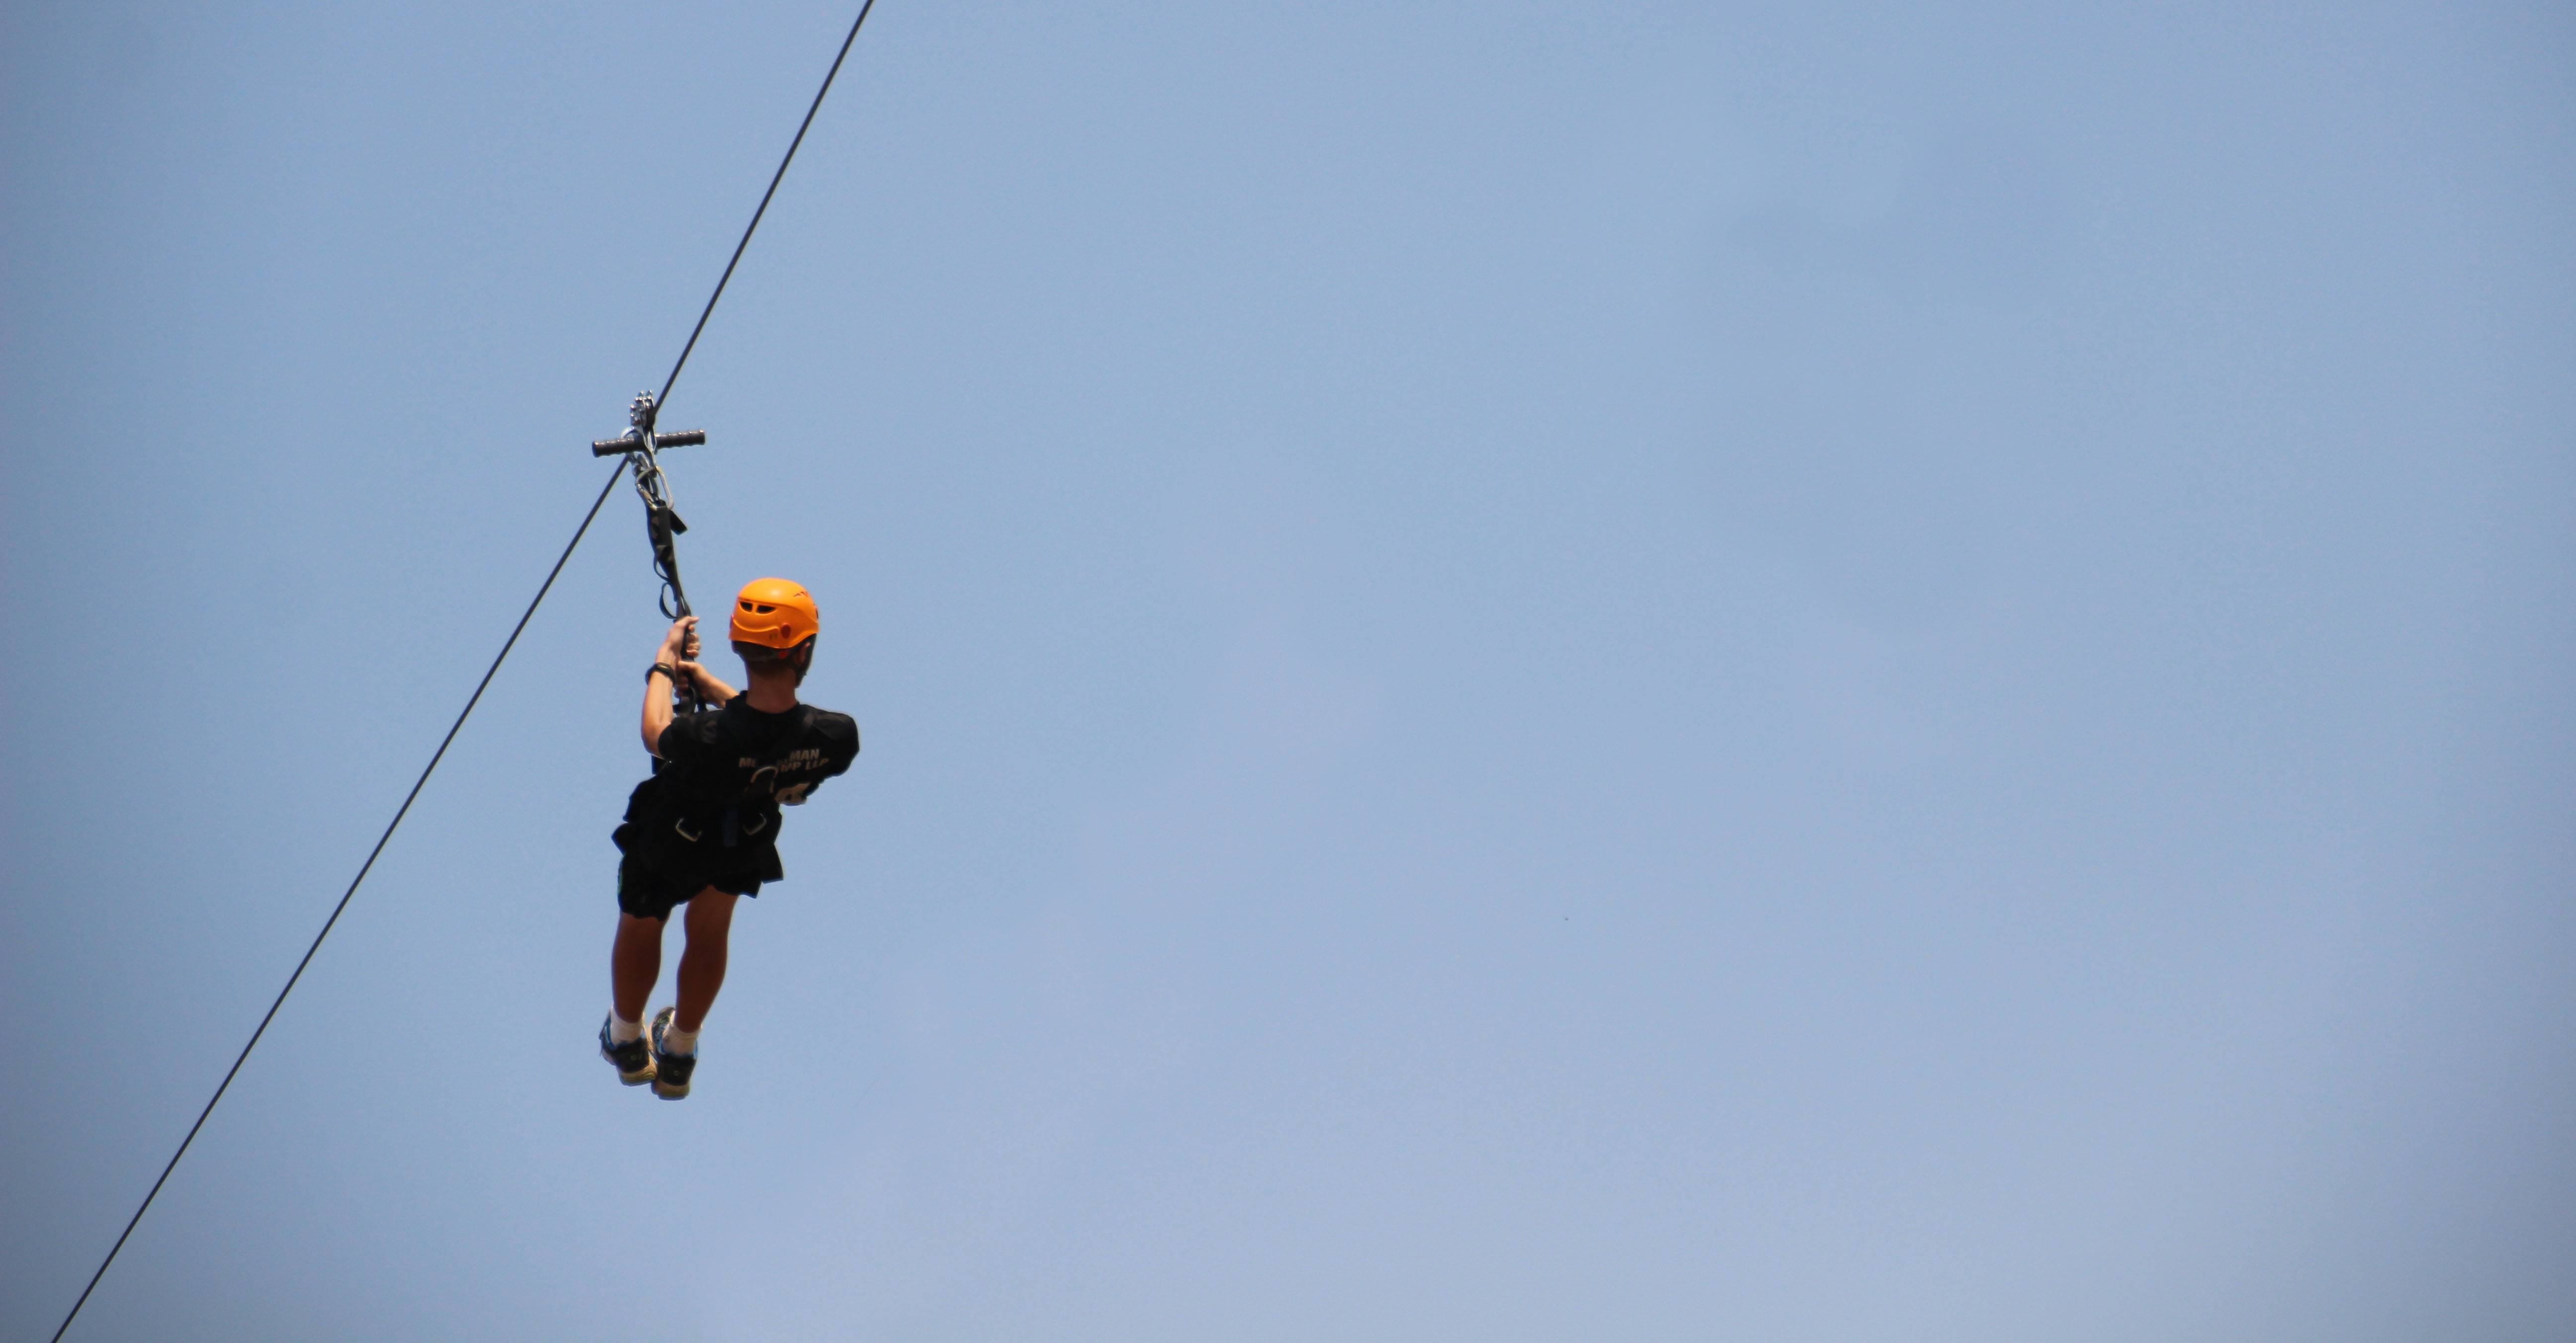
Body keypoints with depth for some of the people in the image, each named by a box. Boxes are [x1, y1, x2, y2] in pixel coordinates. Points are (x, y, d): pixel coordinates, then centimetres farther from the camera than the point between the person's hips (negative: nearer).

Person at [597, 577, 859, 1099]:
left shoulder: (710, 740, -46)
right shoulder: (837, 737, -37)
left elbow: (656, 734, -19)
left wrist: (665, 660, -2)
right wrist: (701, 676, 0)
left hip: (668, 839, -3)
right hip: (747, 842, 3)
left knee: (640, 925, 30)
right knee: (710, 932, 33)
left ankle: (627, 1044, 55)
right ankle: (679, 1056, 55)